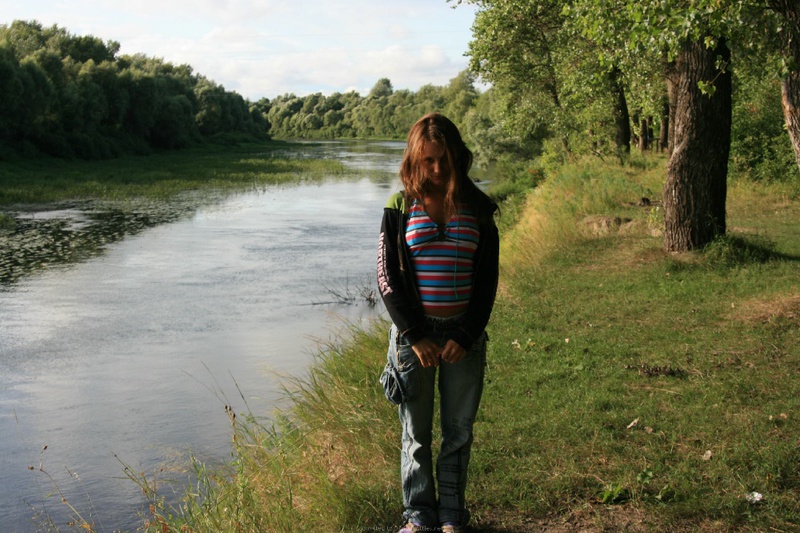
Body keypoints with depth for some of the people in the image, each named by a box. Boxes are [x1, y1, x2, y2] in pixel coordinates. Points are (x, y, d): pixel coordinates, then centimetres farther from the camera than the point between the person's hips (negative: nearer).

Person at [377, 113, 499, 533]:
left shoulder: (478, 210, 1)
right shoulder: (400, 208, -2)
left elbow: (487, 280, 1)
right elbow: (388, 278, -4)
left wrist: (466, 337, -8)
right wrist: (415, 337, -11)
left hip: (464, 336, 1)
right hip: (412, 333, -1)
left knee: (459, 431, 9)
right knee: (416, 432, 9)